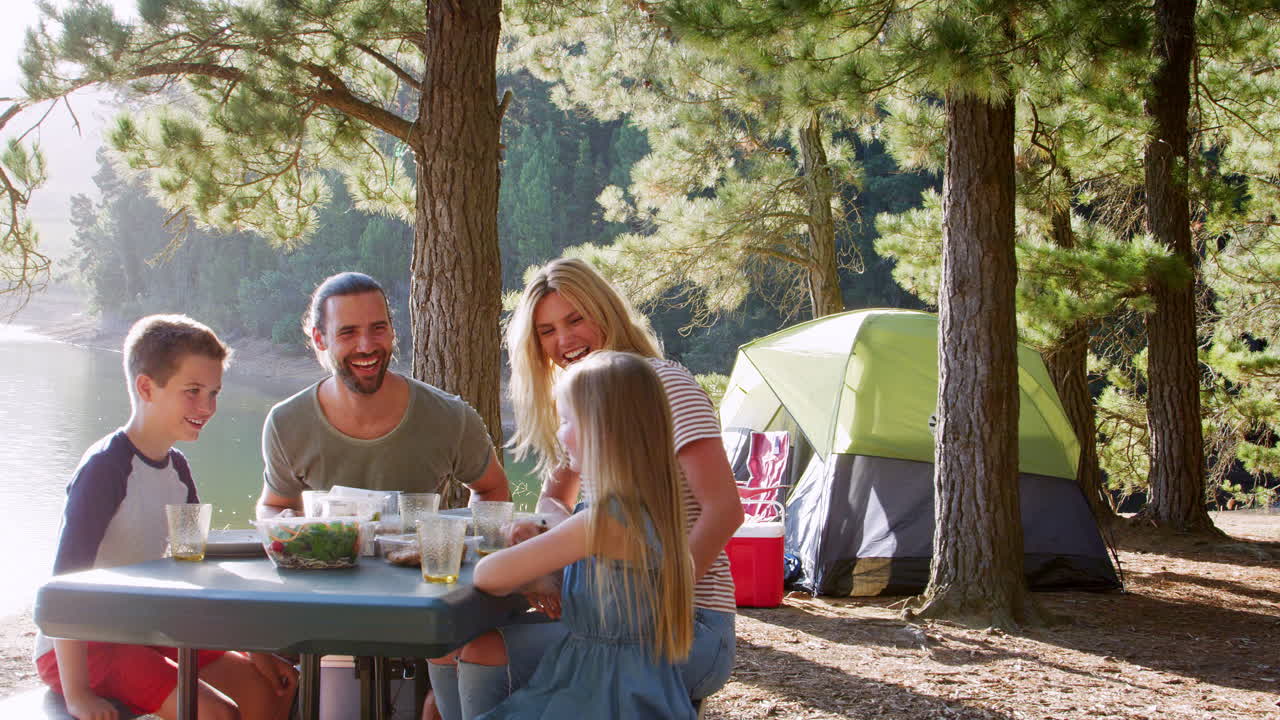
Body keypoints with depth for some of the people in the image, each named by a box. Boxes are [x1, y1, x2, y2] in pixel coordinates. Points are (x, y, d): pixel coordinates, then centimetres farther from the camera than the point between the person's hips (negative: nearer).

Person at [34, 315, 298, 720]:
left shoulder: (176, 468, 6)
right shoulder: (107, 467, -20)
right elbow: (66, 578, -25)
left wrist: (254, 650, 9)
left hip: (145, 633, 9)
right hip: (80, 646, -9)